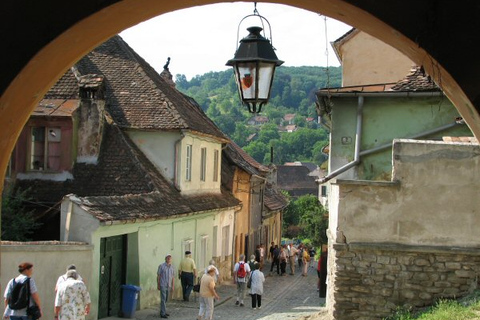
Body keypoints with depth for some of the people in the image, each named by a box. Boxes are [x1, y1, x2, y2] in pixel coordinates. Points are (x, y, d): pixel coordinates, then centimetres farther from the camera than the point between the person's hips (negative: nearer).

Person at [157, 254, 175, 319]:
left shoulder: (172, 267, 7)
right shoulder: (161, 266, -6)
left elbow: (173, 277, 10)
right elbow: (158, 276, -4)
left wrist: (173, 286, 7)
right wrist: (158, 285, -6)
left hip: (168, 286, 5)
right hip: (163, 285, -5)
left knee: (165, 299, 12)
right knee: (163, 299, -9)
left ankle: (162, 311, 23)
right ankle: (163, 313, -8)